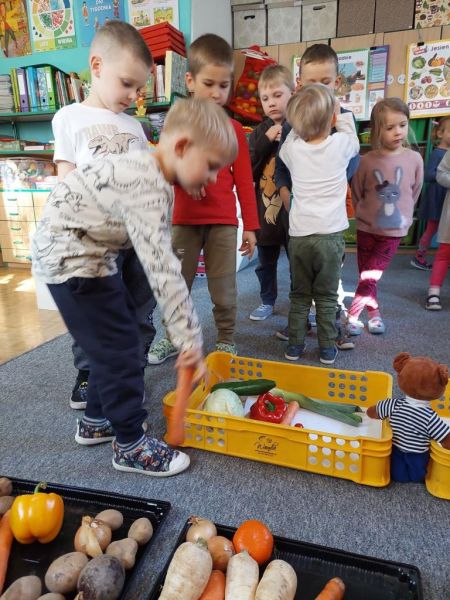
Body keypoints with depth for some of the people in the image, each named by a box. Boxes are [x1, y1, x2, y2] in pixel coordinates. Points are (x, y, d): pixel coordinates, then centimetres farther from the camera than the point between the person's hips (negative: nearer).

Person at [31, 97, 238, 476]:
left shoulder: (149, 174, 5)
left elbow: (156, 259, 6)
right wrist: (190, 340, -27)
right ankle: (130, 445, 13)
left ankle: (97, 421, 33)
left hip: (88, 254, 10)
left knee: (116, 340, 16)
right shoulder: (147, 188, -27)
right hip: (71, 259, -10)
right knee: (118, 348, -4)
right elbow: (162, 270, -32)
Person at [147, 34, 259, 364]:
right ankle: (173, 337, 28)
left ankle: (226, 342, 22)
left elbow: (244, 180, 3)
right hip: (184, 220, 1)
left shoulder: (234, 129, 5)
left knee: (224, 290, 5)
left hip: (223, 221, -1)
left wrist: (250, 225, 1)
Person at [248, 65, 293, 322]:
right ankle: (267, 301, 36)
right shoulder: (260, 132, 6)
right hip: (265, 207, 4)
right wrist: (266, 140, -13)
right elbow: (248, 168, -5)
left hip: (294, 207, -4)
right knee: (266, 262, 17)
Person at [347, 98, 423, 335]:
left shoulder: (414, 159, -8)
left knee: (370, 277, 0)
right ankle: (374, 313, 27)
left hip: (394, 231, 0)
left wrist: (400, 215, 10)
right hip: (366, 228, 1)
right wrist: (365, 215, 6)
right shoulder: (366, 161, -10)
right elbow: (356, 194, 2)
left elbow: (414, 192, 5)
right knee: (366, 277, 9)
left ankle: (353, 315, 11)